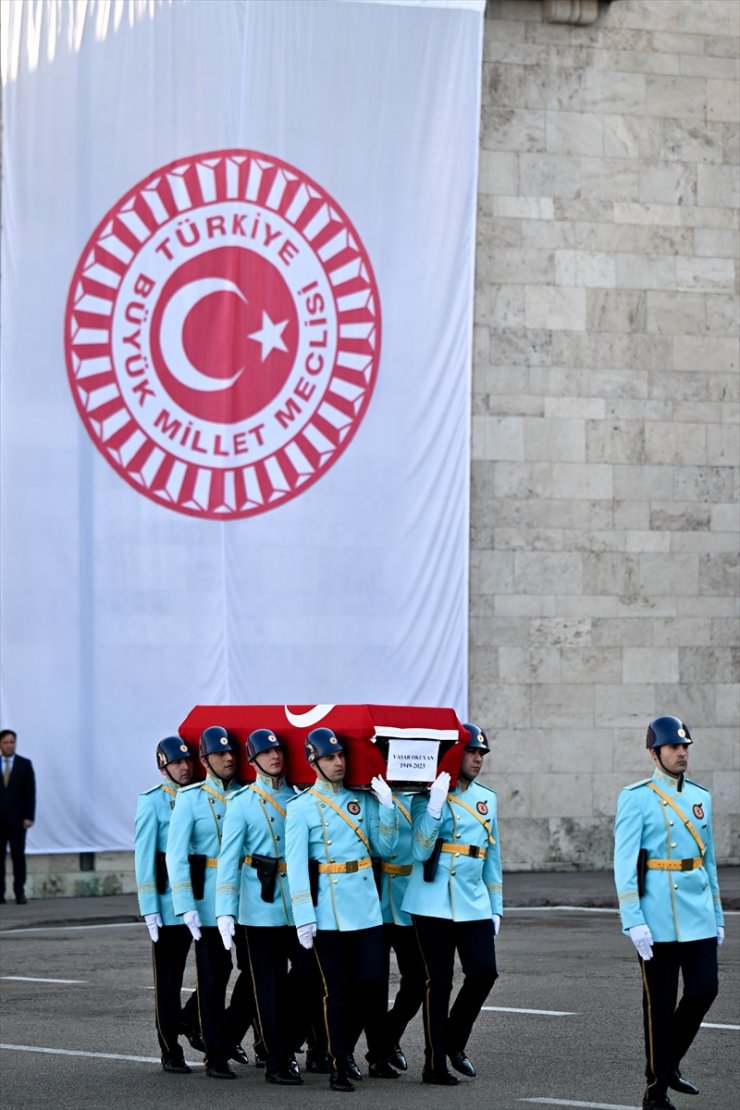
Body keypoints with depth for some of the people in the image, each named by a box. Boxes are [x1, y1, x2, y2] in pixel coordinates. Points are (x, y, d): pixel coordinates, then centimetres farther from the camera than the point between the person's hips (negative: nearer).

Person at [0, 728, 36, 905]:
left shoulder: (25, 764, 5)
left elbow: (30, 792, 2)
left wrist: (29, 817, -7)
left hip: (17, 818, 0)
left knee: (18, 856, -2)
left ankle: (20, 892, 0)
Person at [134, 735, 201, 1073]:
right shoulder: (152, 803, -3)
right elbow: (144, 858, -6)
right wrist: (149, 908, -11)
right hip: (169, 903, -4)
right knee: (169, 978, 3)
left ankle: (189, 1019, 24)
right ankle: (171, 1051, 10)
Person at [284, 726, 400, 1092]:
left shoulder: (364, 799, 9)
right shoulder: (300, 808, -4)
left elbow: (384, 849, 9)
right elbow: (296, 866, -7)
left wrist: (387, 807, -4)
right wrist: (303, 918, -12)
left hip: (367, 907, 3)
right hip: (328, 911, -3)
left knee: (372, 982, 1)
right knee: (337, 989, 0)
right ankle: (339, 1066, 7)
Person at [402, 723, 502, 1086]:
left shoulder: (486, 798, 13)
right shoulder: (427, 797, -4)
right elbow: (421, 851, -14)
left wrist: (496, 906, 15)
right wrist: (435, 806, -23)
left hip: (474, 904, 5)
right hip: (435, 903, -5)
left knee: (484, 972, -7)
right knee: (438, 982, -1)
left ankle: (454, 1042, 15)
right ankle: (434, 1064, 7)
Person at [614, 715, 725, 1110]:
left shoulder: (700, 797, 12)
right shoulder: (636, 798, -6)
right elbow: (624, 864, -10)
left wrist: (717, 916, 15)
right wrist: (633, 921, -16)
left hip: (698, 918, 5)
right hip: (658, 920, -5)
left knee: (704, 989, -3)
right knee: (660, 1003, 0)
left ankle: (669, 1064, 19)